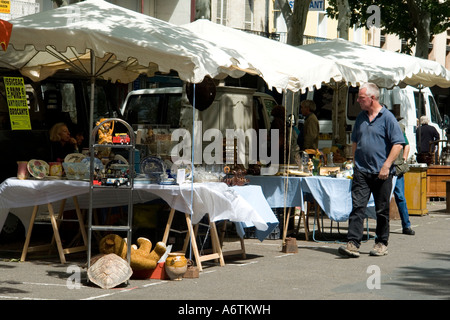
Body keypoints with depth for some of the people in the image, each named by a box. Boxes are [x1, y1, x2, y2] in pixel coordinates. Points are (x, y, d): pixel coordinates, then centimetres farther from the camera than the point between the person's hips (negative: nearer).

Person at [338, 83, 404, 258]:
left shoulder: (387, 117, -6)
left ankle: (381, 243, 19)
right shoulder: (360, 117, 12)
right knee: (357, 207, -7)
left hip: (381, 173, -4)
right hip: (361, 171, 4)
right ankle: (353, 244, -12)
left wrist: (386, 166, -15)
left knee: (382, 210, 6)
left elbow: (398, 144, -10)